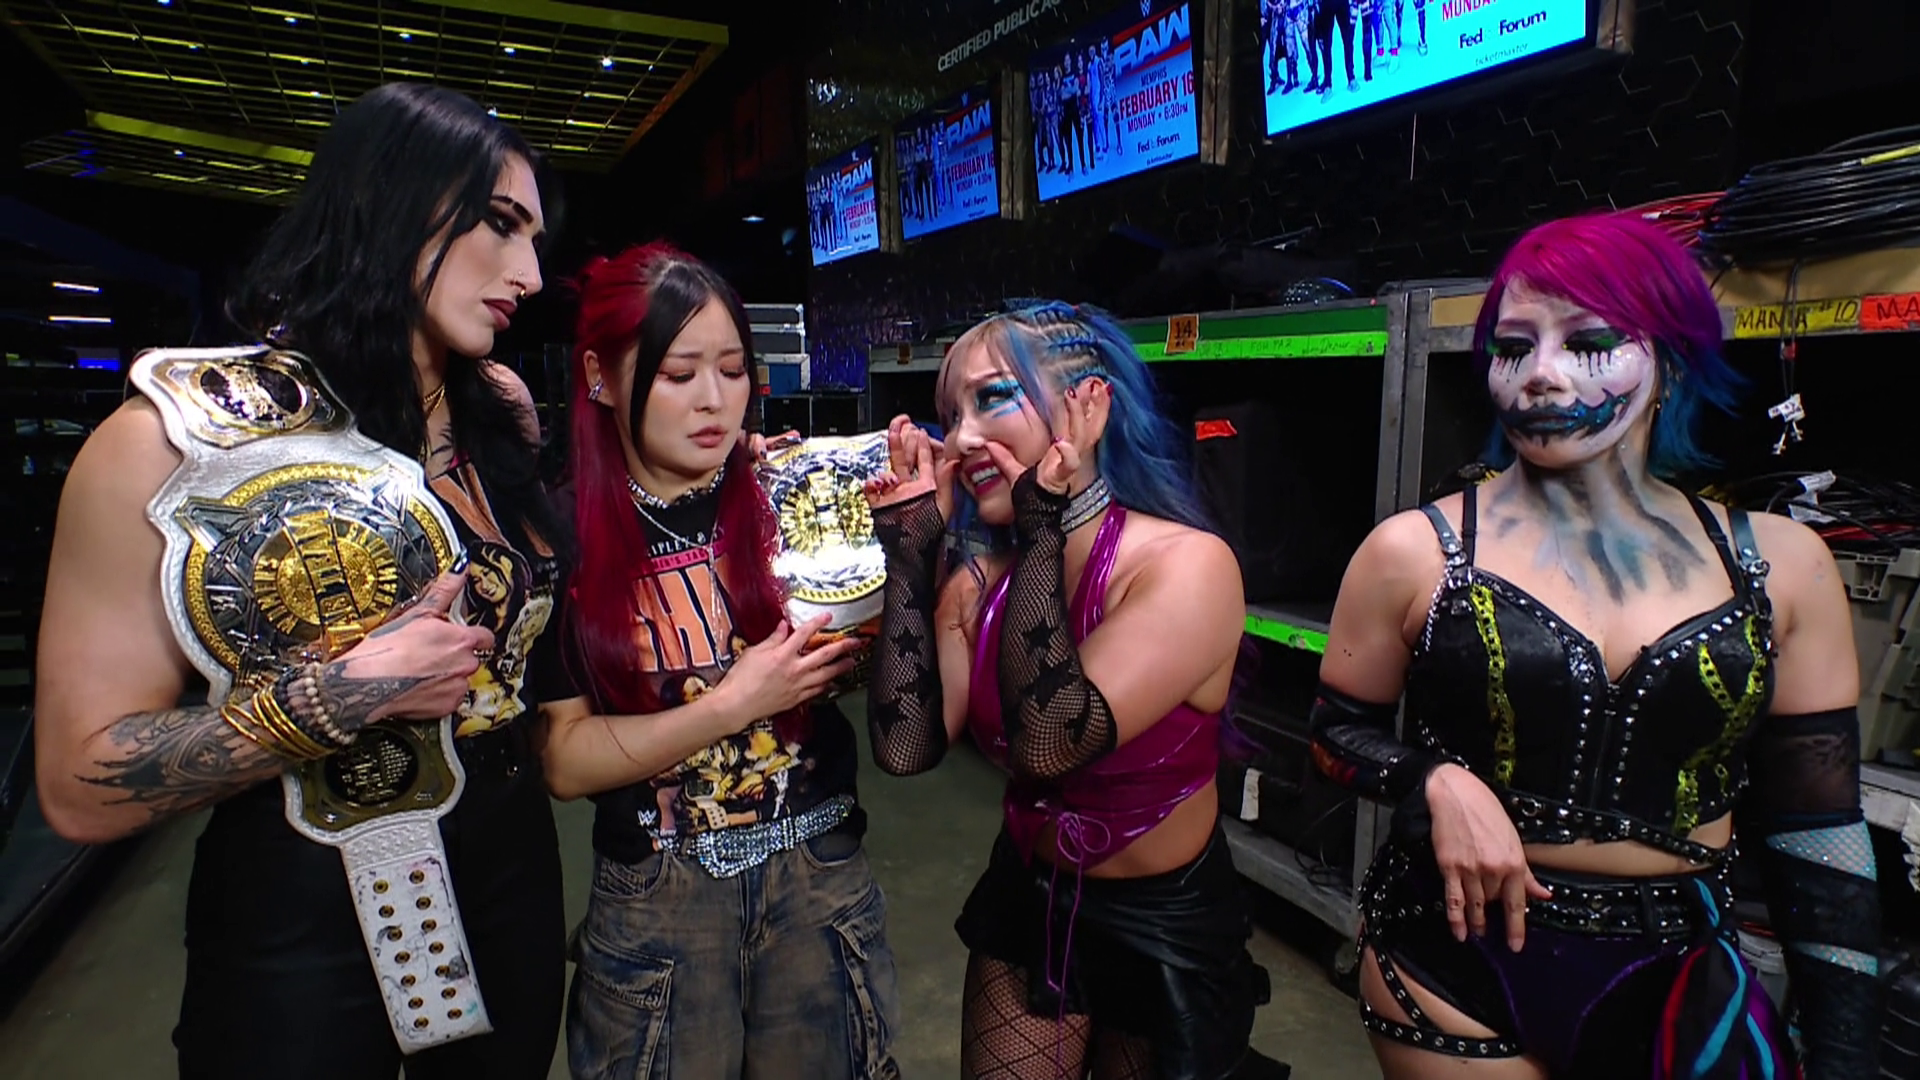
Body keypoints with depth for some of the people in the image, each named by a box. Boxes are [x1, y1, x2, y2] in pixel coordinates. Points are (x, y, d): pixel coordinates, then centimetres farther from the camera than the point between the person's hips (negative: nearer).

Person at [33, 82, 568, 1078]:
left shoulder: (502, 416, -2)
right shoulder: (171, 442, -15)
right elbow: (82, 788, -14)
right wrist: (343, 696, -25)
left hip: (513, 879, 5)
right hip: (299, 928, -5)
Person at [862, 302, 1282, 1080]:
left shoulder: (1188, 564, -24)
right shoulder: (982, 581, -8)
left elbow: (1050, 743, -34)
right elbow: (906, 747, -19)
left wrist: (1044, 531, -31)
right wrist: (911, 549, -18)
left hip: (1166, 929, -4)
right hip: (1026, 904, 5)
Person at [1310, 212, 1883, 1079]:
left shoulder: (1782, 566, -3)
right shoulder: (1415, 553, -10)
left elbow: (1818, 831, 3)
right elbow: (1339, 730, 0)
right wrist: (1435, 784, -19)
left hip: (1680, 980, 3)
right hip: (1455, 957, -2)